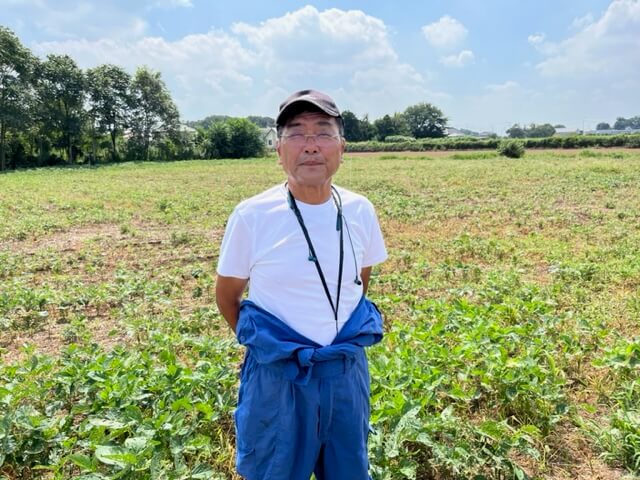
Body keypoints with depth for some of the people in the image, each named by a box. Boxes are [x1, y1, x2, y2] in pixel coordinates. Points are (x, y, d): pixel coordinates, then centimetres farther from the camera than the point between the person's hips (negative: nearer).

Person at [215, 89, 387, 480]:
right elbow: (227, 296, -1)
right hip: (276, 376, -3)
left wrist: (344, 336, 11)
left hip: (347, 370, 3)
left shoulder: (360, 211, -6)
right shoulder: (252, 216, -15)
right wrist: (265, 344, 4)